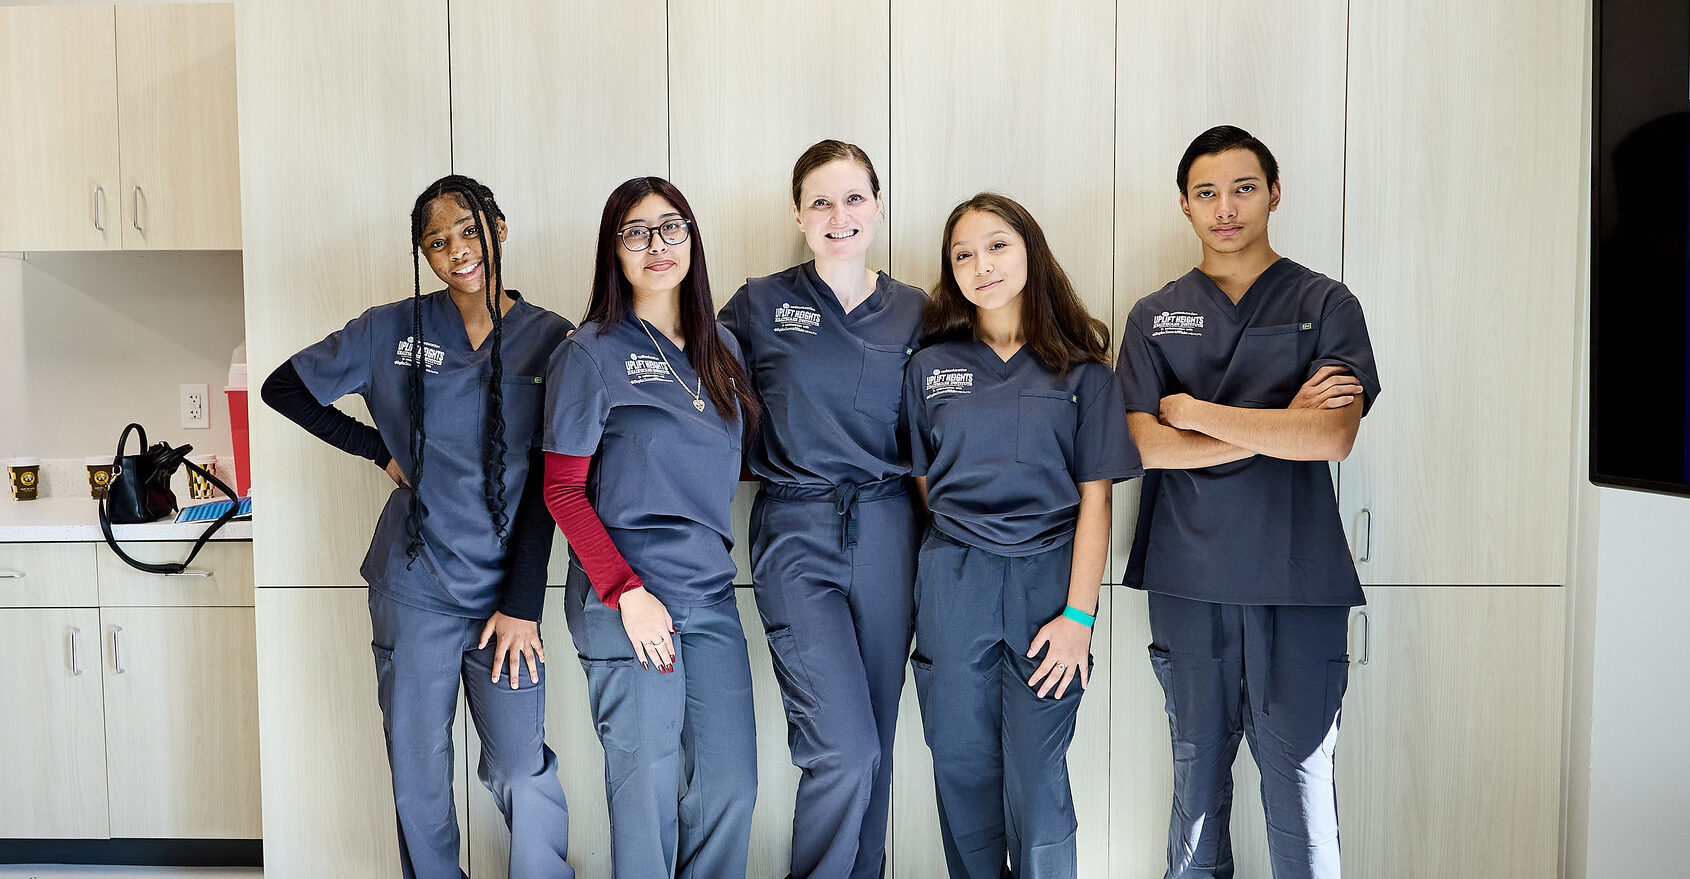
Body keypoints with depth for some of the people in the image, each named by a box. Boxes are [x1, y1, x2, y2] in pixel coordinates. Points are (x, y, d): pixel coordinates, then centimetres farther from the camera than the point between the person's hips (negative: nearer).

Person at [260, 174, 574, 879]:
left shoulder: (550, 339, -1)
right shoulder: (392, 330, 2)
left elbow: (547, 483, -3)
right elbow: (283, 387, 13)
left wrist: (523, 604, -7)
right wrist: (379, 449, 4)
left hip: (506, 591, -1)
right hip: (413, 589, 1)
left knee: (521, 771, -2)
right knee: (417, 769, 10)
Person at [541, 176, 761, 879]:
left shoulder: (720, 349, 13)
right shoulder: (591, 352, -3)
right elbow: (563, 489, -6)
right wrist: (628, 592, -14)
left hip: (711, 591, 5)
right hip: (625, 599, -5)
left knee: (731, 783, 7)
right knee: (648, 787, 3)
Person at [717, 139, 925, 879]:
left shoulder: (913, 313, 7)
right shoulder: (760, 304, 1)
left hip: (885, 533, 3)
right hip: (796, 536, -3)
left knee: (872, 742, 11)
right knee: (844, 750, -10)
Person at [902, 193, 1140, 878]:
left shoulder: (1080, 366, 3)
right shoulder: (930, 365, 9)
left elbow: (1095, 495, -2)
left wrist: (1079, 615, -9)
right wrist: (967, 543, 4)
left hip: (1050, 580, -2)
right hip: (953, 586, 2)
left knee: (1036, 782, 0)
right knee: (964, 770, 8)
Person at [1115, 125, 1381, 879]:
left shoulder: (1326, 305, 3)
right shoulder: (1154, 317, 8)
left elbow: (1332, 437, -12)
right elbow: (1146, 446, -5)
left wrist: (1194, 409, -8)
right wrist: (1279, 426, -9)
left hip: (1297, 578, -1)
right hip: (1188, 580, 2)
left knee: (1299, 776, 1)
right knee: (1197, 770, 11)